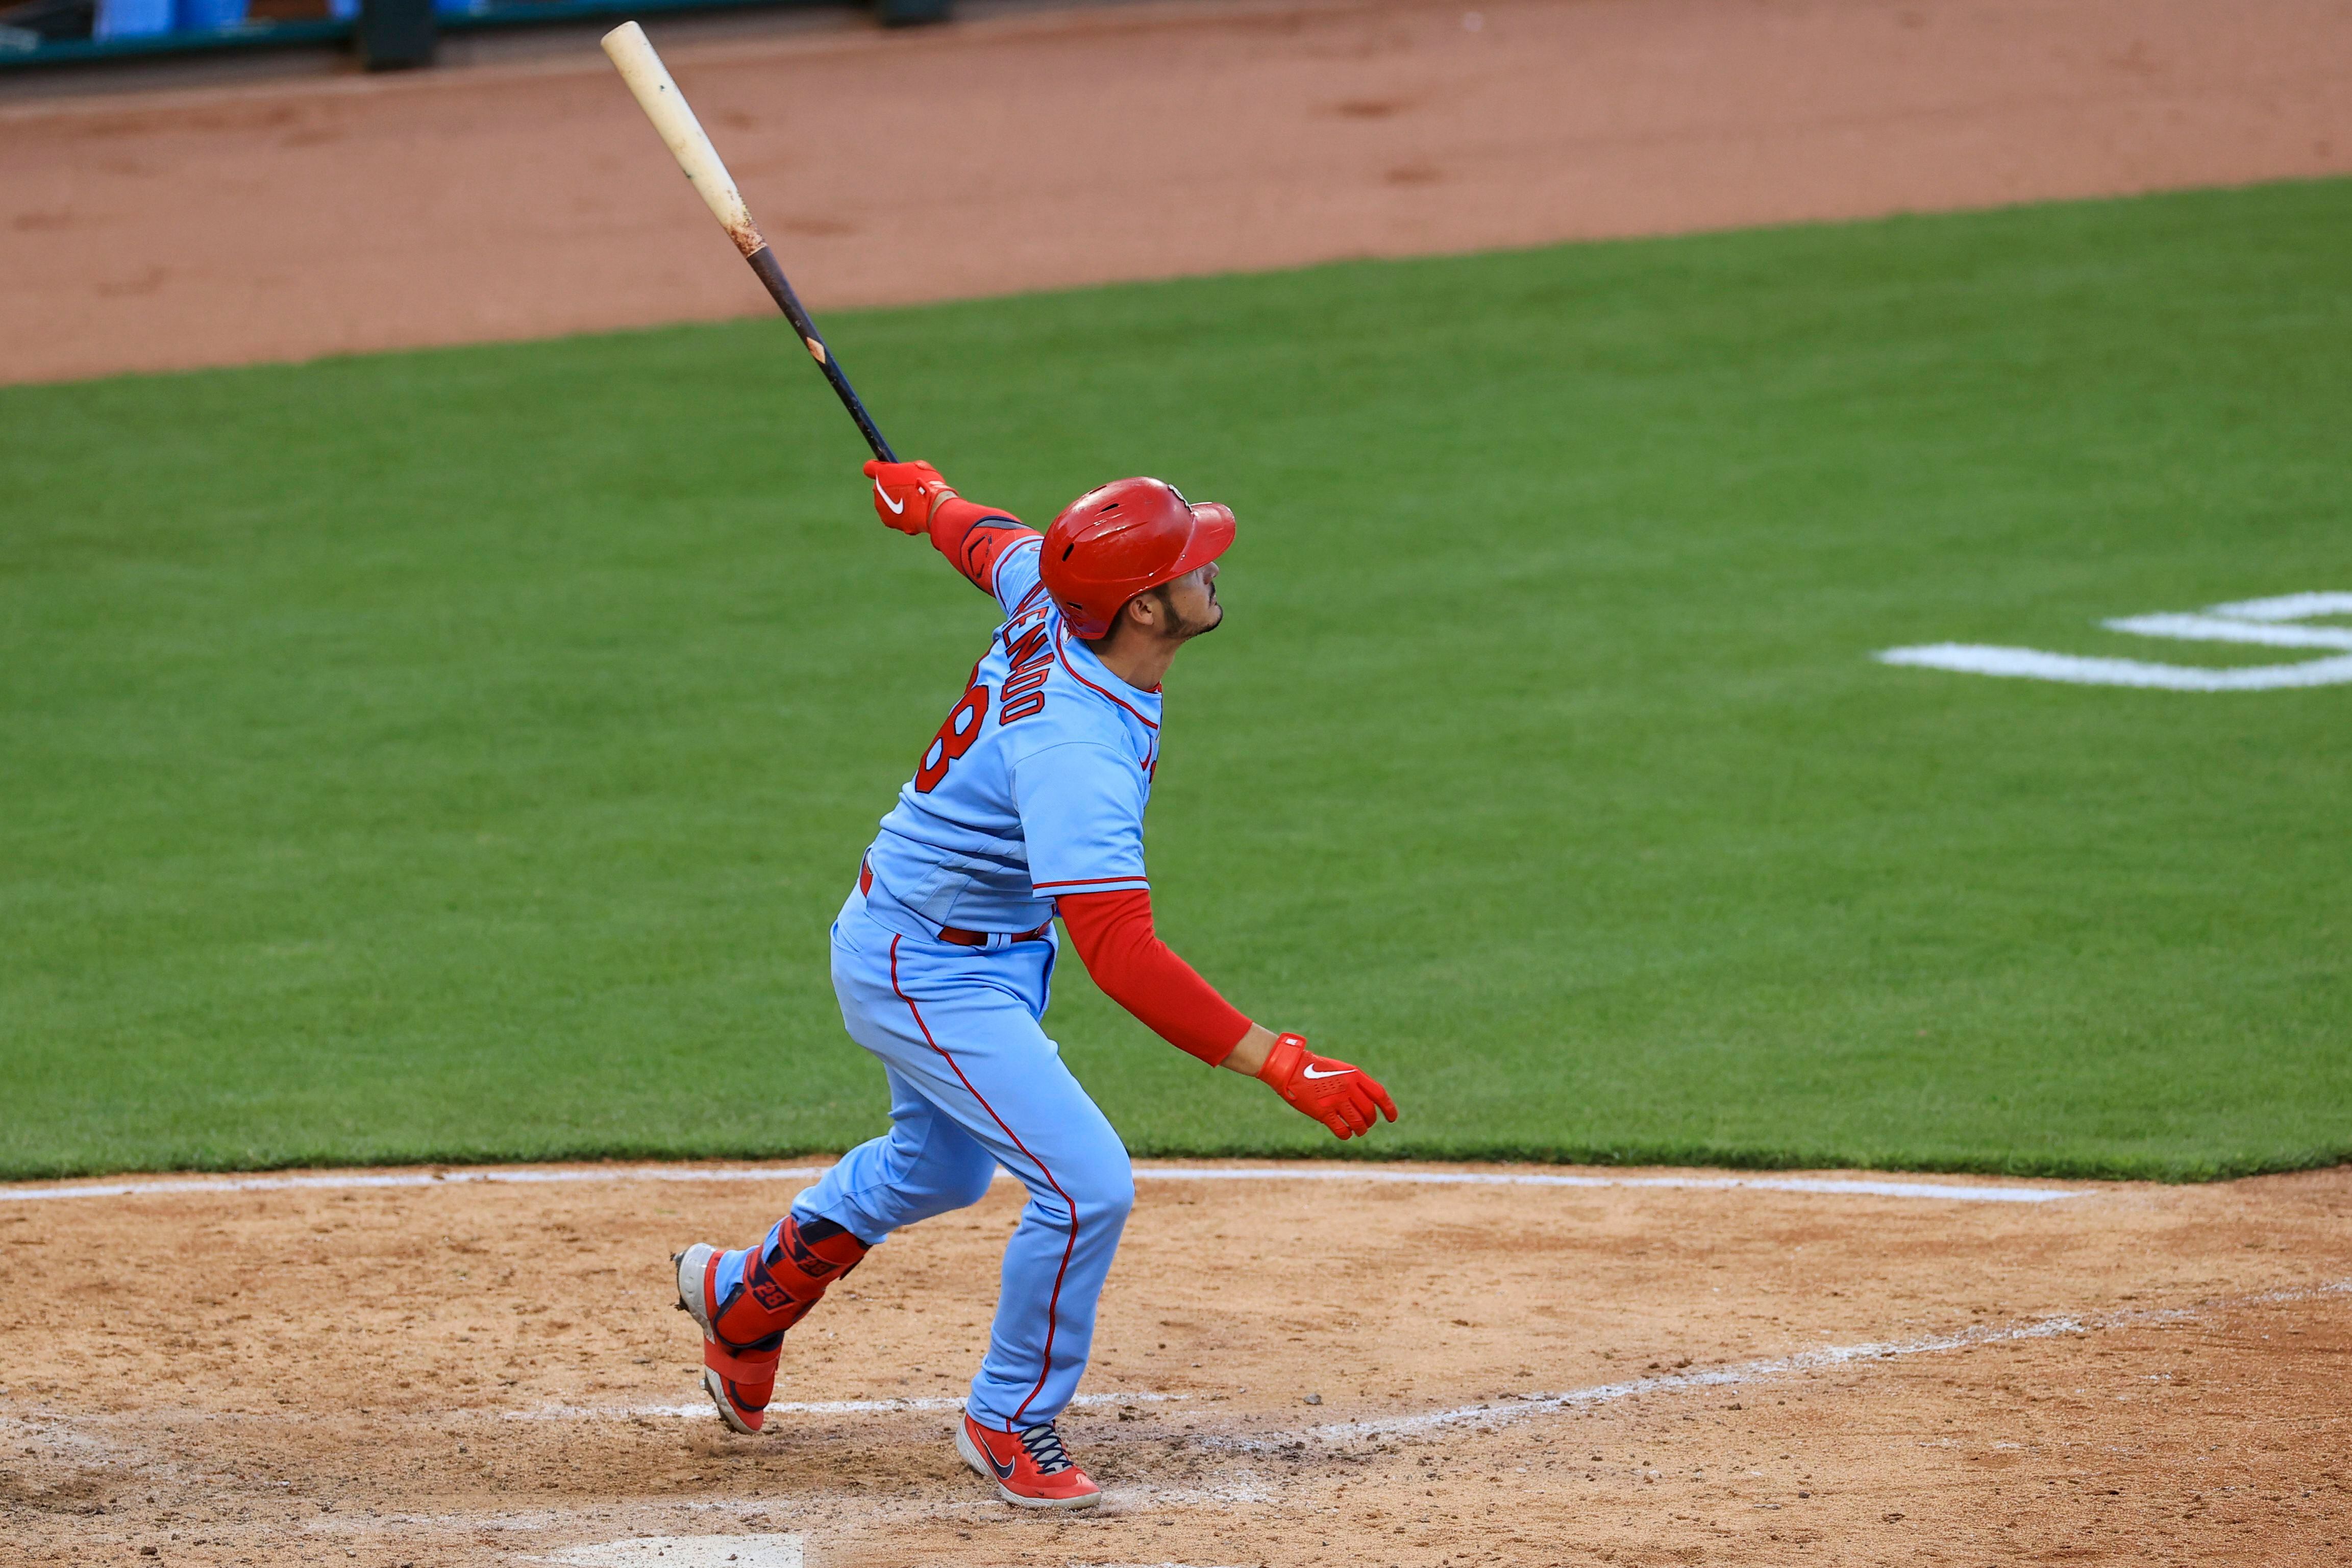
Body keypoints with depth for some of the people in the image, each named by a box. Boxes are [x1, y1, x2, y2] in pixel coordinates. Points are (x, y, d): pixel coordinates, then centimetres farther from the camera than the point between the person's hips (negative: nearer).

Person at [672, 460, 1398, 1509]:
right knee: (1086, 1184, -16)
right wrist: (1283, 1067, -49)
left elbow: (990, 541, 11)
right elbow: (1119, 954, -45)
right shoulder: (1078, 745, -39)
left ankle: (747, 1296, 51)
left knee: (941, 1166, 29)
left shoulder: (1048, 596, -14)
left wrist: (928, 503, 36)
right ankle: (1011, 1425, 6)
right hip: (928, 977, -10)